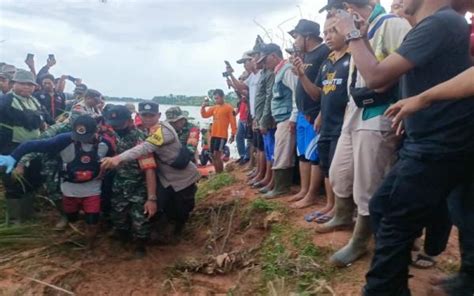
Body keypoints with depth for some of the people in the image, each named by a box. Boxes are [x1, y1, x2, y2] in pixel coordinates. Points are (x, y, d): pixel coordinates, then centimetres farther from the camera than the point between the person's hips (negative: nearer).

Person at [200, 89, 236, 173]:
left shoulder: (229, 107, -6)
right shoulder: (214, 108, 13)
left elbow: (233, 122, -7)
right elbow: (205, 115, 15)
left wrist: (233, 135, -10)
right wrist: (203, 108, -2)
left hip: (222, 135, -7)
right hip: (213, 135, 7)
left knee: (217, 155, -12)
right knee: (213, 156, 11)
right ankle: (218, 173, 22)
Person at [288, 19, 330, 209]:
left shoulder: (324, 52, -11)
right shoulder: (306, 55, 17)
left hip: (315, 114, -9)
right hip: (303, 113, 10)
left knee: (314, 156, -3)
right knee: (303, 154, 13)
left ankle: (311, 195, 5)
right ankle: (304, 191, 23)